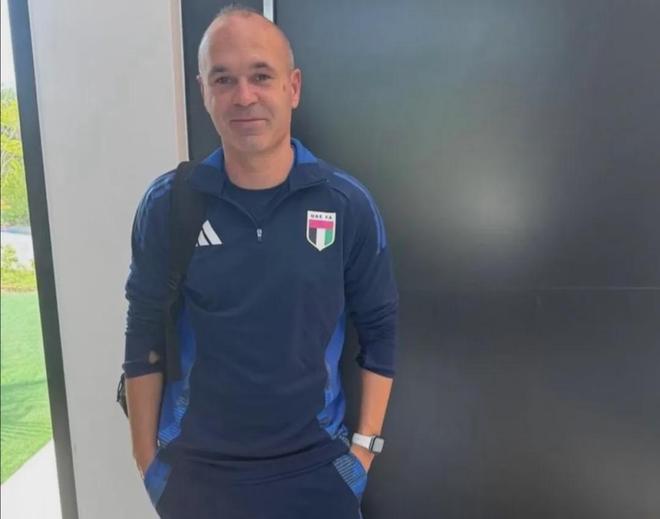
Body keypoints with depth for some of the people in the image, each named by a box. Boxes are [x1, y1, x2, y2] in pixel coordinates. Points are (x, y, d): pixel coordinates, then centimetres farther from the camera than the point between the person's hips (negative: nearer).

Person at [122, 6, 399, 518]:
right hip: (194, 468, 1)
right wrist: (146, 458, 1)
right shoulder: (166, 205, -9)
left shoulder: (349, 204, -10)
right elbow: (145, 339, -2)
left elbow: (379, 331, -3)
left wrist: (367, 445, -3)